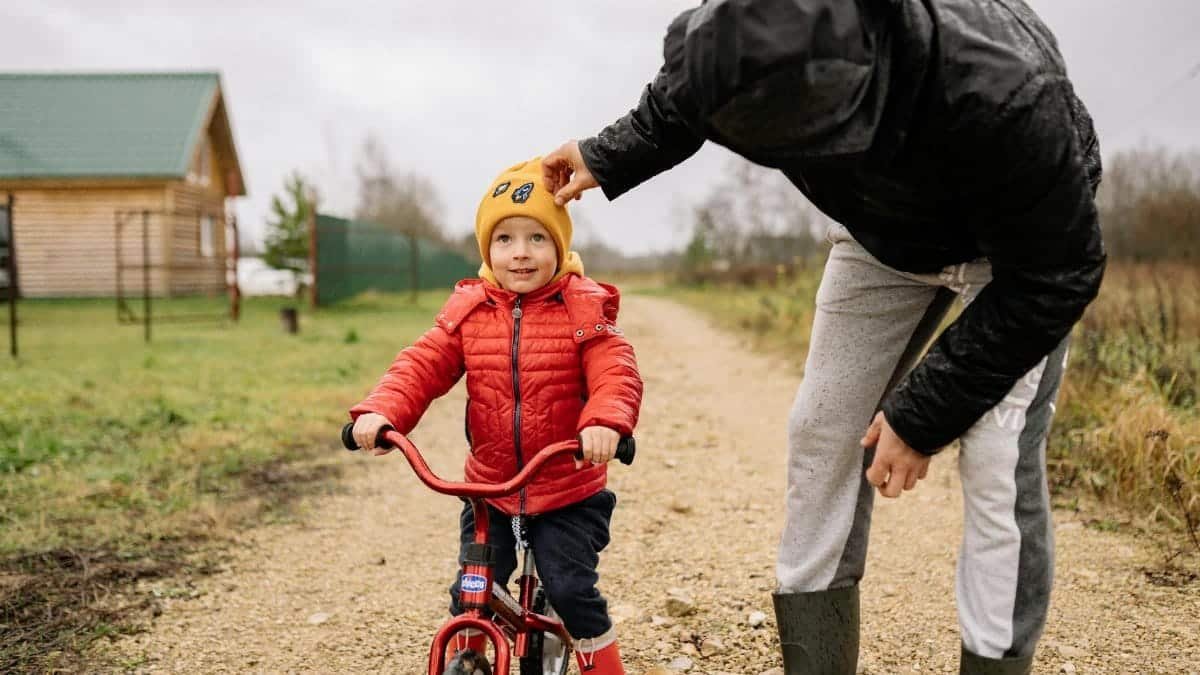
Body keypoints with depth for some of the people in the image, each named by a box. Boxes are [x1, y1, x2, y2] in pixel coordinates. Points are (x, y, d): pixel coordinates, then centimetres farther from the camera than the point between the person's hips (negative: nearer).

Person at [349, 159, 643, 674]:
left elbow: (616, 375, -21)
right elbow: (422, 366, -7)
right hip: (490, 489, 3)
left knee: (572, 590, -7)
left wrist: (605, 422, -42)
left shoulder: (583, 311, -10)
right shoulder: (468, 312, -1)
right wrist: (380, 411, -25)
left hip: (569, 492, -3)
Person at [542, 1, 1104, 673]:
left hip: (1021, 247, -4)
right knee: (822, 431, 0)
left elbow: (1052, 280, -28)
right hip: (884, 231, 5)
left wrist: (922, 417, -26)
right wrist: (605, 159, -8)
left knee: (998, 459, -18)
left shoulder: (1002, 96, -43)